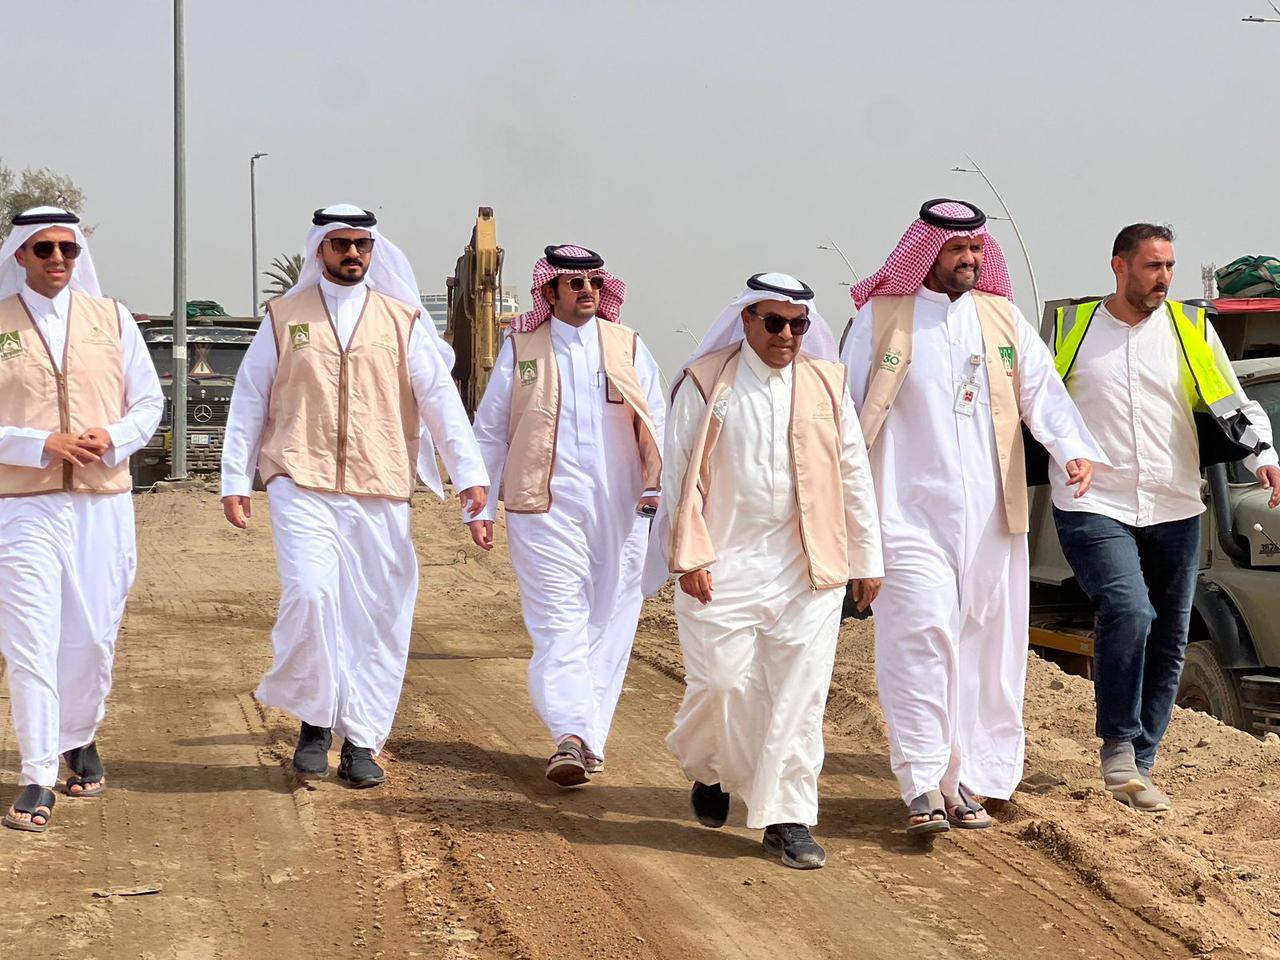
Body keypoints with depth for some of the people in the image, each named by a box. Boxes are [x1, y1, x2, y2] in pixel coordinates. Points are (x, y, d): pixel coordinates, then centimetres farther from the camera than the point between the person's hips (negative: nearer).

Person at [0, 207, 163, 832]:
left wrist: (114, 439, -9)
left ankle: (80, 740, 33)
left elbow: (149, 401, 11)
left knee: (94, 635, 8)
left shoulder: (111, 319, 8)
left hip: (103, 503, 3)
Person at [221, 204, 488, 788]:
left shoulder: (402, 320, 10)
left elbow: (439, 397, 5)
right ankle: (315, 720, 0)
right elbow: (249, 401, 12)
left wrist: (468, 472, -5)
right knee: (309, 595, -19)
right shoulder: (284, 317, 10)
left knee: (377, 618, 1)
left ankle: (361, 742, 12)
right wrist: (235, 480, 6)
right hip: (301, 485, -1)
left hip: (380, 494, 1)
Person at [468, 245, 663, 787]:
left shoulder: (628, 348, 9)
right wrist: (480, 507, 5)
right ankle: (573, 735, -21)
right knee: (558, 625, -11)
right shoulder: (521, 349, 7)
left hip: (619, 512, 2)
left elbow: (655, 423, 8)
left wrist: (656, 482, -8)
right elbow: (490, 432, 10)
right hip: (544, 509, -2)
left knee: (608, 627, 4)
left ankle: (587, 740, 10)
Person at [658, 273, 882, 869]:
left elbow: (853, 476, 12)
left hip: (809, 571, 2)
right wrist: (690, 557, -7)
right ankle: (708, 767, 29)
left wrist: (866, 561, 11)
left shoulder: (827, 385, 10)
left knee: (798, 695, -1)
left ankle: (787, 819, 7)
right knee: (724, 683, -3)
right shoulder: (706, 384, 2)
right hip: (725, 568, -2)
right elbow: (681, 474, 0)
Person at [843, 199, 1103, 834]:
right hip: (910, 513, -4)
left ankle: (967, 781, 13)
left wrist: (1075, 450, -14)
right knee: (922, 636, -13)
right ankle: (922, 786, -12)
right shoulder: (881, 318, 2)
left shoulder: (1002, 318, 11)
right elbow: (848, 406, 4)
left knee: (986, 644, 5)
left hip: (990, 516, 4)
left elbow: (1042, 391, 4)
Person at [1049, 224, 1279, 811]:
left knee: (1167, 642, 6)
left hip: (1172, 512, 3)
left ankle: (1137, 768, 17)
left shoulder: (1191, 329, 8)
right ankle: (1118, 747, -11)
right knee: (1128, 612, -25)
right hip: (1093, 508, -3)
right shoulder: (1073, 326, 5)